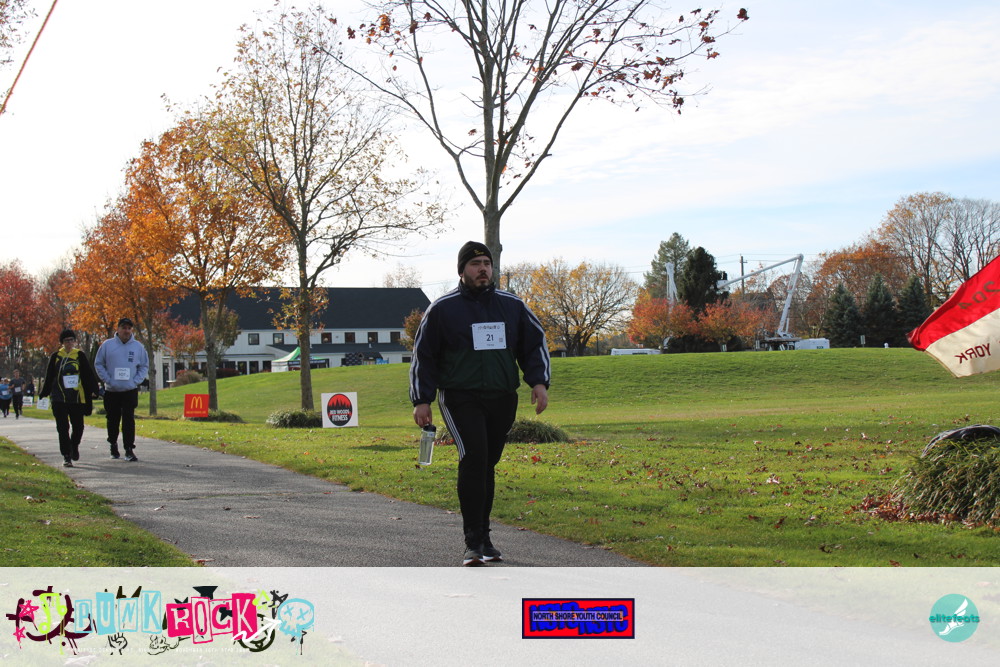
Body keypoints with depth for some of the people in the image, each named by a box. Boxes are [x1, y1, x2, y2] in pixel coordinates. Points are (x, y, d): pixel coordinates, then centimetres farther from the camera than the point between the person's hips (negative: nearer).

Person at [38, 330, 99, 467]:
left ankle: (74, 446, 35)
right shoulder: (56, 356, 6)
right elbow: (49, 377, 13)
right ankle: (66, 456, 1)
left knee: (78, 426, 6)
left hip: (77, 398, 0)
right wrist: (44, 394, 13)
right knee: (62, 428, -3)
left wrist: (93, 389, -7)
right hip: (59, 398, 0)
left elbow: (88, 374, 3)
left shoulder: (80, 355, 4)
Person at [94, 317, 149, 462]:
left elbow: (144, 366, 11)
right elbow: (98, 364, 5)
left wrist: (136, 381, -3)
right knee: (113, 420, 10)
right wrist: (107, 380, -7)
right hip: (111, 391, 1)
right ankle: (113, 444, 31)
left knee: (129, 420, -8)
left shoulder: (138, 346, 4)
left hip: (130, 390, -1)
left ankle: (129, 449, -7)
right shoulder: (107, 345, 1)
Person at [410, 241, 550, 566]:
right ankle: (474, 541, -16)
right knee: (473, 458, -19)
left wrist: (538, 381, 6)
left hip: (503, 399, 4)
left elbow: (535, 342, 20)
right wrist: (422, 400, 3)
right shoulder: (442, 309, 3)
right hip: (460, 399, -4)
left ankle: (483, 536, 18)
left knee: (487, 465, 7)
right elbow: (423, 355, 7)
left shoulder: (512, 306, 11)